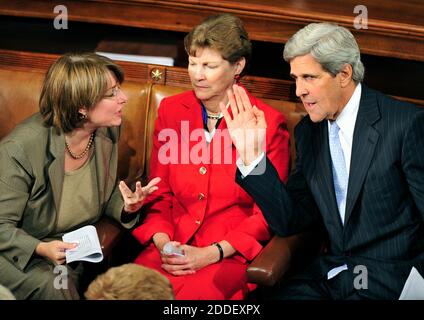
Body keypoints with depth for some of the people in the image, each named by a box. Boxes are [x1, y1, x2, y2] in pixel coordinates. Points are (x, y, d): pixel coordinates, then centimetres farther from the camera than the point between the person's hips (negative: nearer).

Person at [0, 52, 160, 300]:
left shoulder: (107, 133, -4)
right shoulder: (20, 148, -24)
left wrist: (126, 206, -12)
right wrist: (41, 249, -35)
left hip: (75, 249, 5)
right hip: (23, 253, -5)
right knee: (52, 287, -33)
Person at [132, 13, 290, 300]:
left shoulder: (268, 123, -4)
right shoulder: (171, 110, 9)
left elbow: (267, 213, -1)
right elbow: (159, 193, 13)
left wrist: (211, 253, -12)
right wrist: (163, 243, -6)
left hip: (231, 253, -3)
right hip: (173, 246, 3)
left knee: (189, 294, -32)